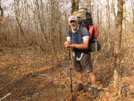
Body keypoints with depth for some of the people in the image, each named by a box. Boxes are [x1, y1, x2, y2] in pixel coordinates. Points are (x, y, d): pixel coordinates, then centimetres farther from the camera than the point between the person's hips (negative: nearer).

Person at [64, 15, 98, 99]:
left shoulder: (84, 30, -26)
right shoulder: (69, 32, -6)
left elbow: (85, 45, -31)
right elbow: (68, 43, -12)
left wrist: (72, 45, -38)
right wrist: (67, 44, -38)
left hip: (84, 54, -6)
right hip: (76, 54, 6)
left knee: (90, 71, -7)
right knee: (78, 70, 20)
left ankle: (94, 90, 7)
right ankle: (80, 85, 41)